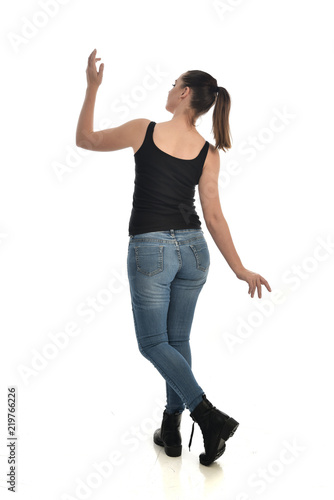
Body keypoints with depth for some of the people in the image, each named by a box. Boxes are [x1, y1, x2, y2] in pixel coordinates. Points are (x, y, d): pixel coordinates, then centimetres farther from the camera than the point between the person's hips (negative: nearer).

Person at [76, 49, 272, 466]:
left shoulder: (143, 130, -8)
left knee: (153, 343, 7)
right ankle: (171, 429, 26)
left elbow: (84, 139, 6)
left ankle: (209, 415, -7)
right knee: (177, 340, 16)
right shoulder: (208, 153, 1)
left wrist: (92, 87, 12)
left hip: (149, 248, -4)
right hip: (193, 248, 5)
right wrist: (240, 269, 6)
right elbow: (214, 217, -1)